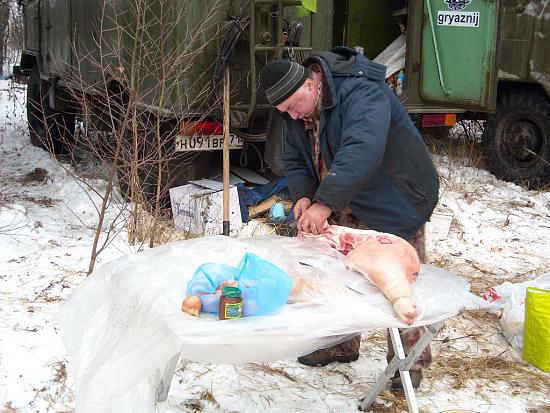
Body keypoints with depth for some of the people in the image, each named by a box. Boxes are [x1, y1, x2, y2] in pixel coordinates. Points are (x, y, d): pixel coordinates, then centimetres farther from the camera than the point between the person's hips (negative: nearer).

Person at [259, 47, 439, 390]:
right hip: (347, 208, 8)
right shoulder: (297, 115, -2)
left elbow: (361, 152, -45)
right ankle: (341, 345, 32)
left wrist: (324, 202, -51)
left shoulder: (360, 92, -30)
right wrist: (303, 195, -17)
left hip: (395, 204, -7)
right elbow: (295, 161, 5)